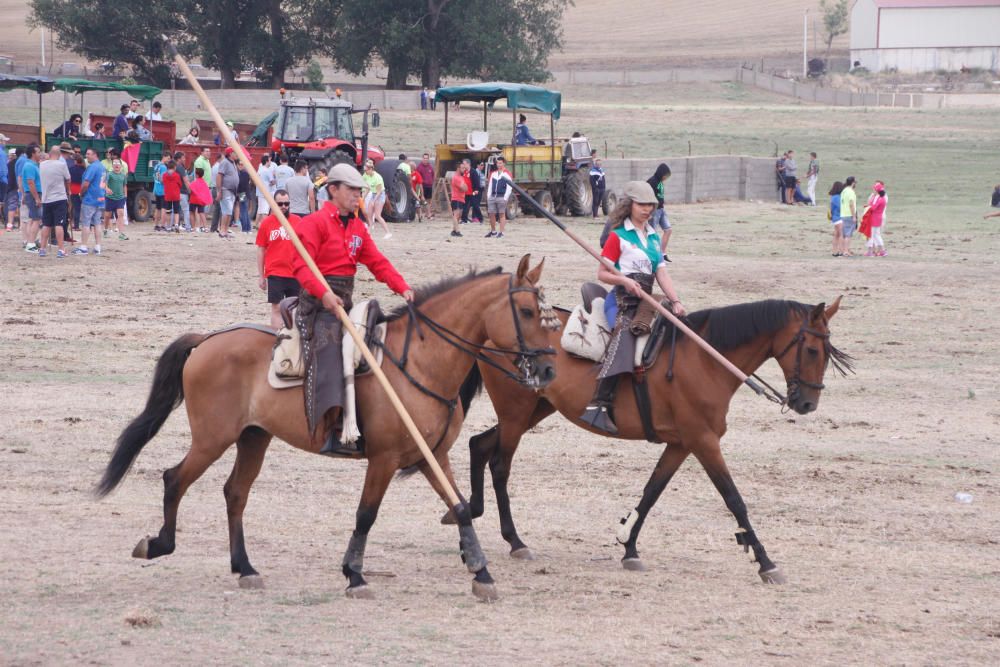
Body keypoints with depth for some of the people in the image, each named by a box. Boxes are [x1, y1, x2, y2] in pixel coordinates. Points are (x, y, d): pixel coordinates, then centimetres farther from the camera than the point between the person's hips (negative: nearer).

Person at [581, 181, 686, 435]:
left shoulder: (653, 236, 21)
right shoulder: (618, 235, 2)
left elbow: (661, 272, 13)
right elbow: (602, 273, -1)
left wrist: (675, 301, -2)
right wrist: (625, 280, -20)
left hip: (645, 300, 8)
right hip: (622, 299, -8)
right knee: (624, 332, -32)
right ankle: (599, 404, -44)